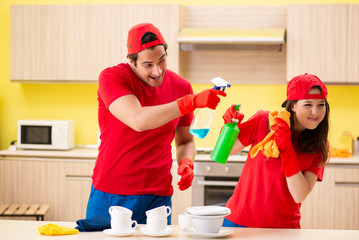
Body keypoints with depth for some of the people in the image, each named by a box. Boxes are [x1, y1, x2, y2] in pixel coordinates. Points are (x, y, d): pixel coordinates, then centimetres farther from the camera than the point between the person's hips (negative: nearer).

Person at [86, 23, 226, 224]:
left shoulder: (181, 87, 2)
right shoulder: (112, 77, -10)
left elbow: (185, 140, 15)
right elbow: (138, 121, -27)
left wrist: (186, 163, -7)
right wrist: (191, 102, -30)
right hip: (110, 196, -2)